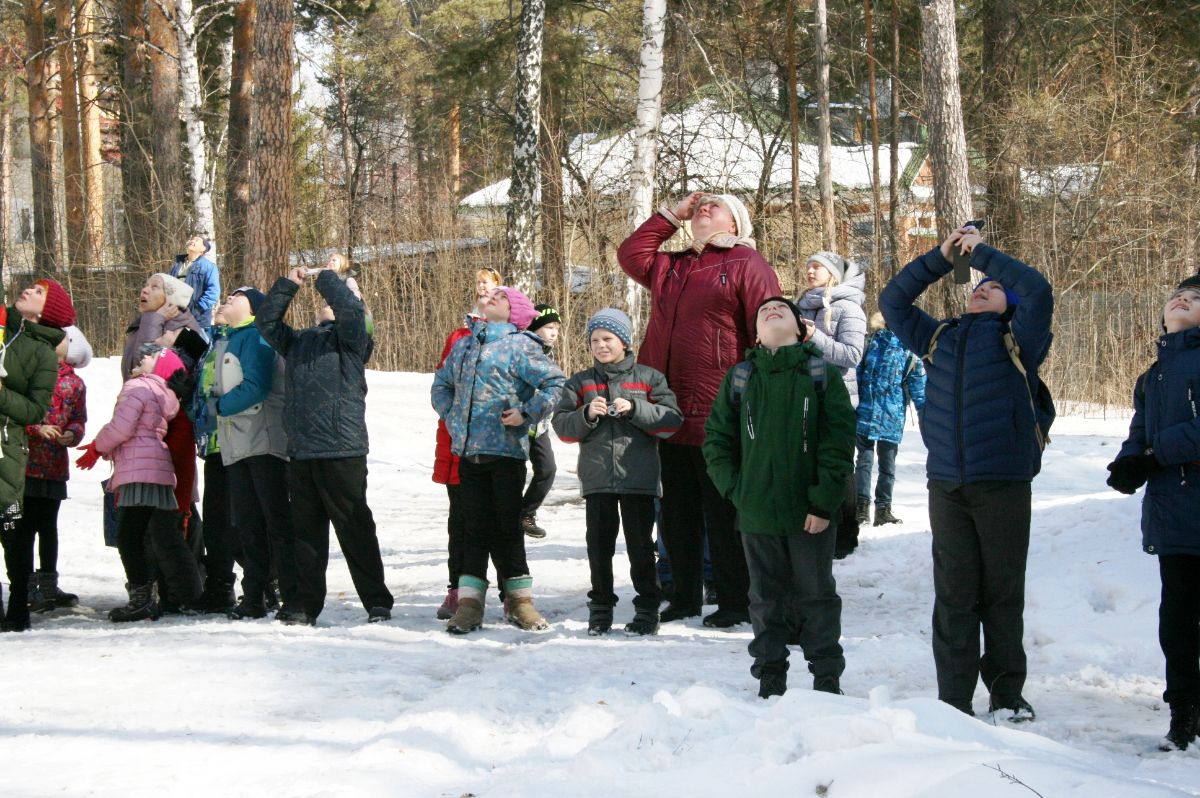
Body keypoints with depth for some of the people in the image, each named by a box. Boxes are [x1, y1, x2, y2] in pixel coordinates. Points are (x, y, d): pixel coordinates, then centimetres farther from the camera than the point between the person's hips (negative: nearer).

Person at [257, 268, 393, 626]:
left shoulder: (348, 338, 3)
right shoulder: (298, 341, 21)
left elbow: (352, 308, -14)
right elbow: (266, 321, 24)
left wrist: (326, 278, 0)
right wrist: (288, 285, 15)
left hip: (341, 452, -6)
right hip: (300, 453, 6)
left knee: (354, 529, -3)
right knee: (306, 530, 9)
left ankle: (377, 603, 2)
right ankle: (305, 603, 15)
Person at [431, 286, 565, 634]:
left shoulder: (520, 345, -4)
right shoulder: (464, 345, 15)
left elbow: (555, 383, -9)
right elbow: (441, 384, 29)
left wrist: (526, 414, -10)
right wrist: (451, 416, 15)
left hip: (506, 451, -5)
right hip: (468, 451, 5)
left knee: (508, 527, 0)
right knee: (477, 527, 6)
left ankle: (519, 598, 11)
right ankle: (469, 601, 6)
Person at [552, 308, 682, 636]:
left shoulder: (649, 378, 5)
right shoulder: (580, 382, 10)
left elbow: (671, 421, -3)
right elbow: (561, 425, 4)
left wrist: (635, 409, -15)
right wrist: (587, 415, -14)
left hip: (639, 477, -2)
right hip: (597, 479, 2)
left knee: (640, 545, 1)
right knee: (599, 545, 6)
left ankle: (647, 607, 11)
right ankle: (600, 607, 17)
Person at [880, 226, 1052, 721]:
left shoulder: (1016, 341, 6)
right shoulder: (938, 340, 17)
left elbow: (1037, 291, -8)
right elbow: (893, 301, 21)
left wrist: (982, 251, 2)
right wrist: (941, 257, 13)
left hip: (1003, 483, -3)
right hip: (947, 485, 3)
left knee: (1003, 591, 4)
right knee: (954, 595, 2)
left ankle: (1007, 692, 14)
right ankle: (954, 699, 4)